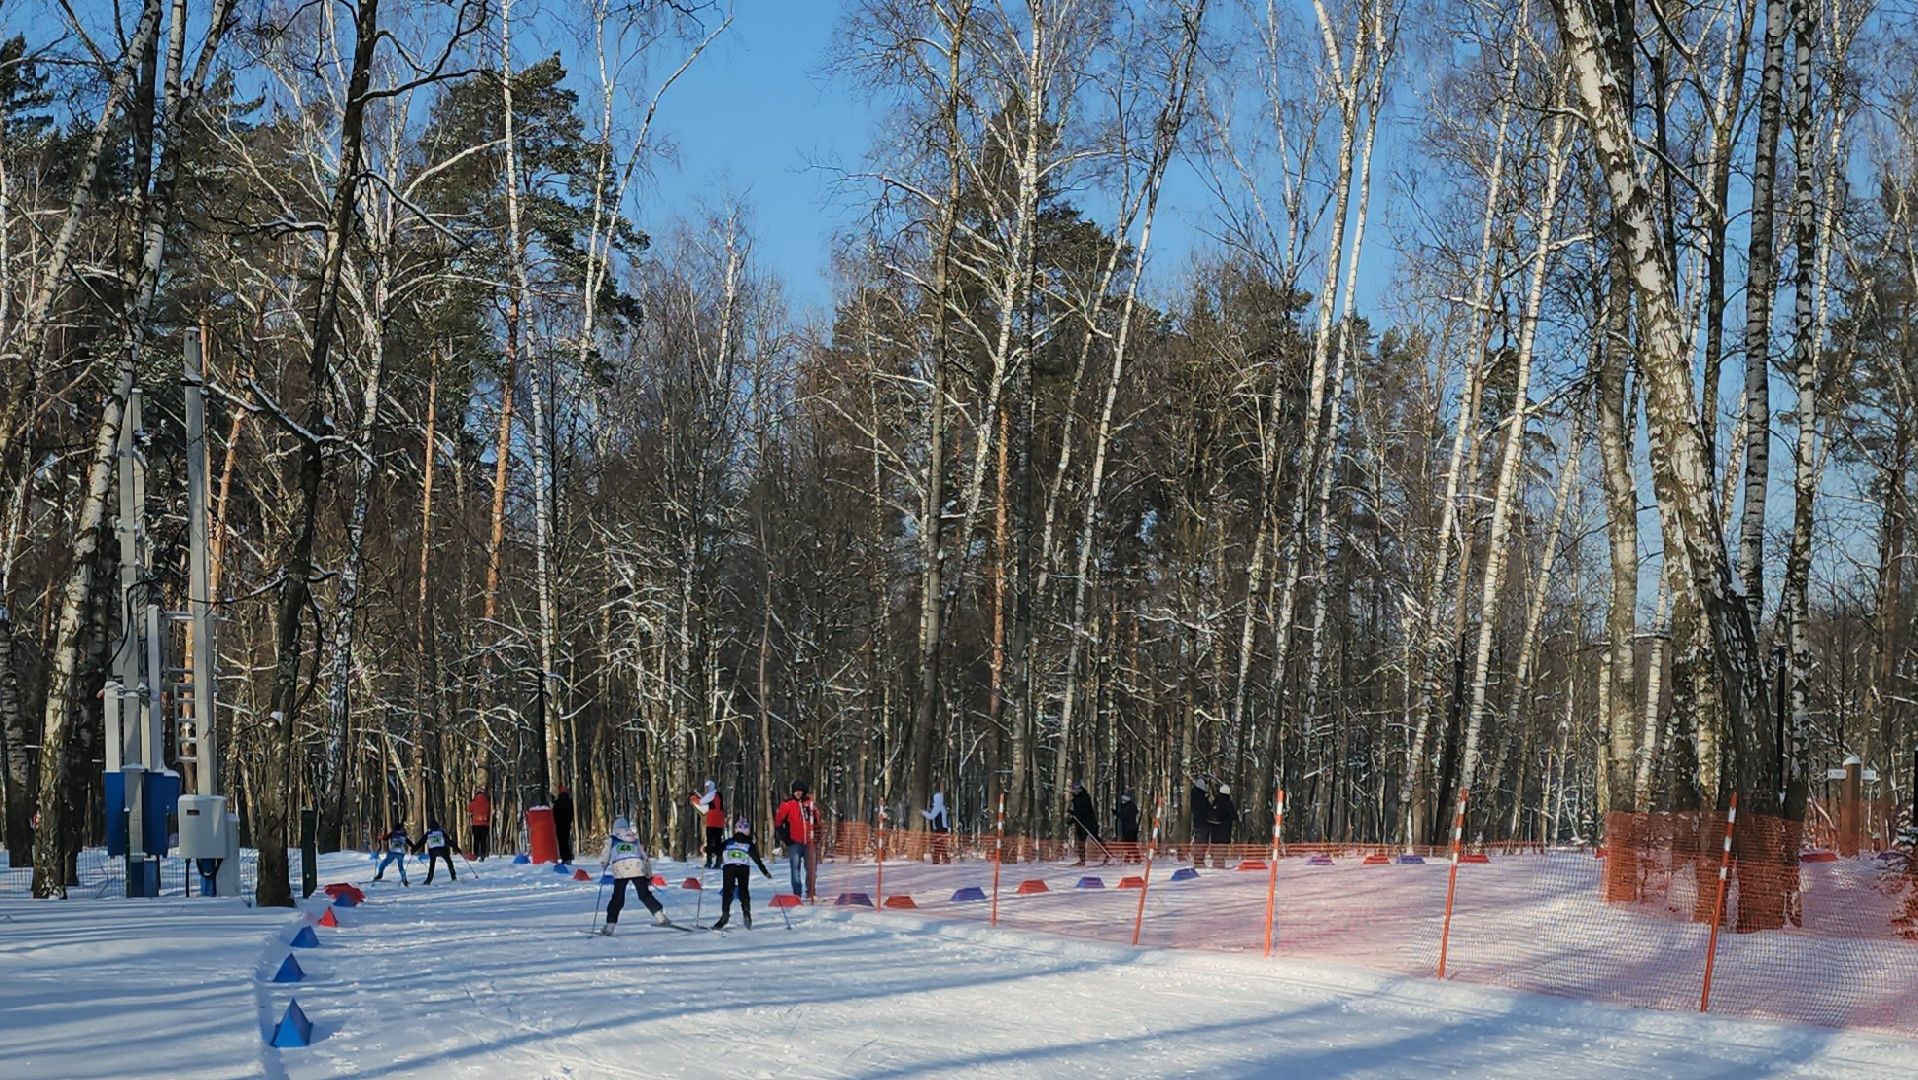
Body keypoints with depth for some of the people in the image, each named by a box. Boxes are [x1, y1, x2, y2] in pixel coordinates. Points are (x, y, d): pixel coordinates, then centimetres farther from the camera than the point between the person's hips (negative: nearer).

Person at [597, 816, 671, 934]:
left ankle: (610, 925, -3)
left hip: (620, 870, -2)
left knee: (617, 898, 4)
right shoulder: (635, 839, 26)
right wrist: (649, 875, 32)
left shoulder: (611, 840, 18)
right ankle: (660, 916, -2)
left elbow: (603, 860, 17)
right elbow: (645, 858, 25)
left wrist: (605, 866, 39)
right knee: (645, 895, 10)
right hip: (638, 869, 2)